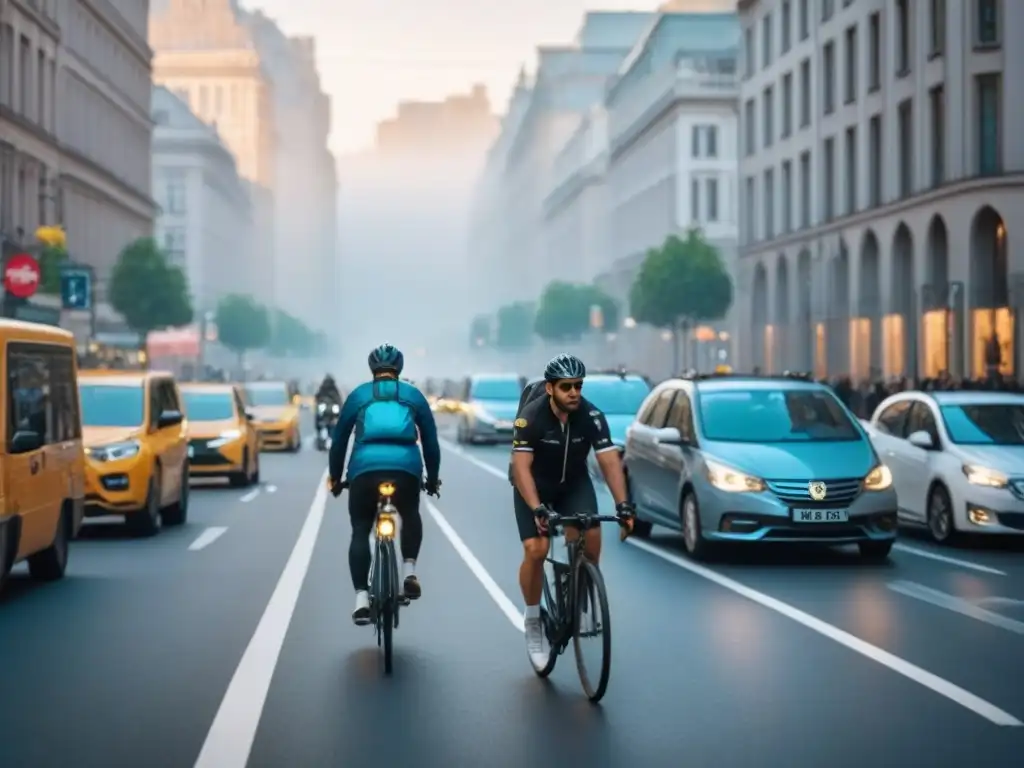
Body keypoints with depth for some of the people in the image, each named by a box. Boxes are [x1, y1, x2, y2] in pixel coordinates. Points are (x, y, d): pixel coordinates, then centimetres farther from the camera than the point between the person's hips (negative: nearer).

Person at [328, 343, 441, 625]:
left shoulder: (358, 395, 22)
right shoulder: (414, 395, 22)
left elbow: (339, 439, 23)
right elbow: (430, 440, 23)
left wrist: (335, 478, 33)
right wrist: (433, 478, 34)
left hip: (365, 467, 0)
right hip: (406, 467, 1)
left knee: (360, 531, 13)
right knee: (410, 516, 30)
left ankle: (362, 598, 0)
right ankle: (410, 571, 12)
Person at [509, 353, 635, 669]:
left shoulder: (591, 416, -21)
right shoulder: (531, 417, -28)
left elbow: (610, 461, -24)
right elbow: (521, 467, -33)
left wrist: (623, 504, -38)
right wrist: (537, 509, -46)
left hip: (574, 483, 2)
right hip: (535, 485, -2)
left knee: (590, 538, -23)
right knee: (536, 550, -19)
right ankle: (533, 623, 0)